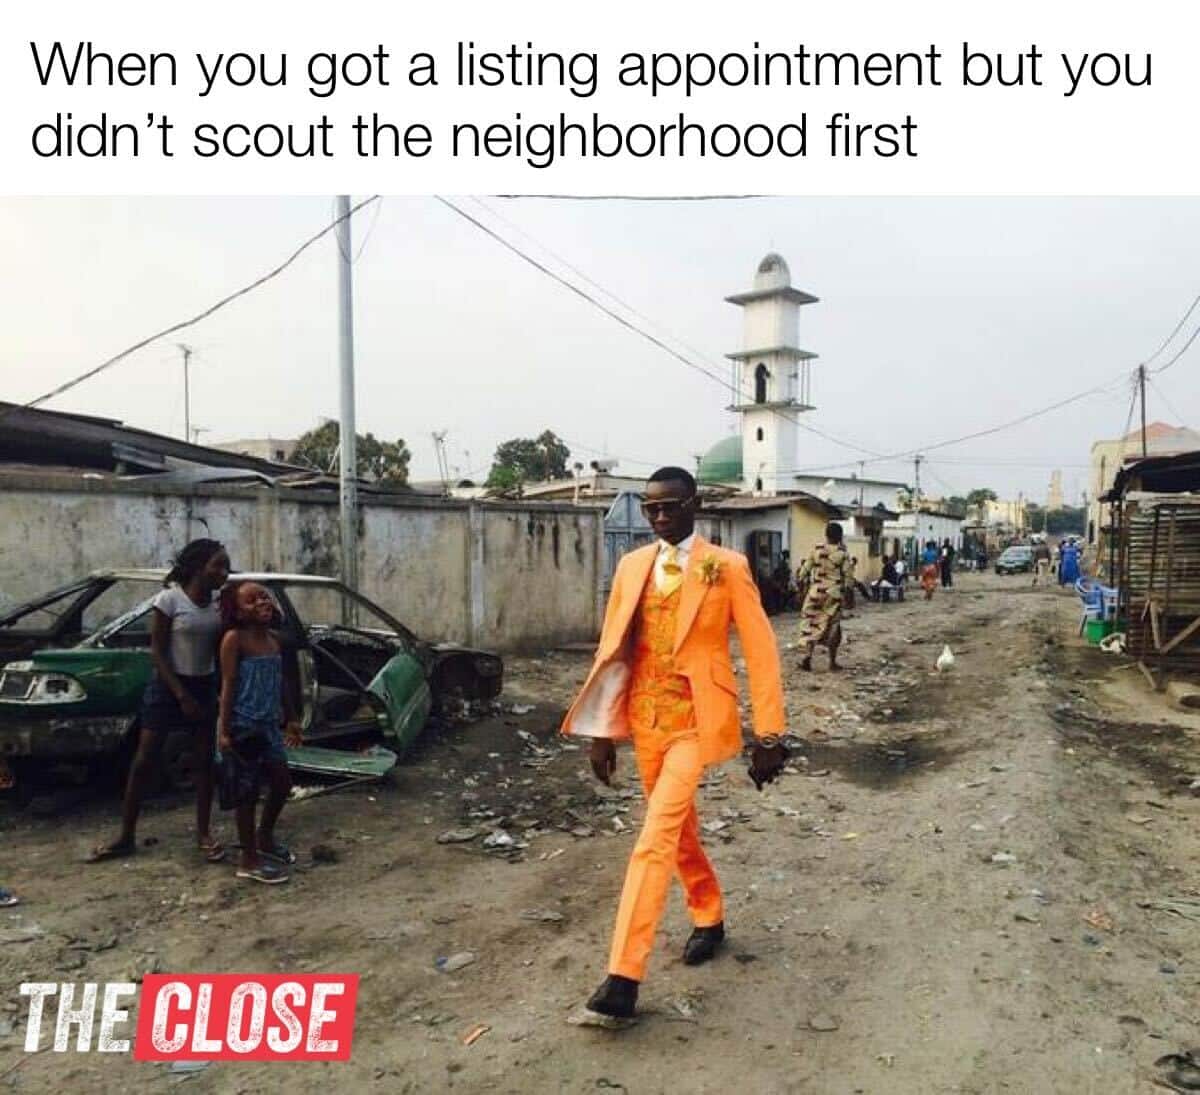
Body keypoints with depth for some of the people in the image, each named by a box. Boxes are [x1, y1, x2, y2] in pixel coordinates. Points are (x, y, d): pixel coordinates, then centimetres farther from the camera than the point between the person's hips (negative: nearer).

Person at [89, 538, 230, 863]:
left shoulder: (220, 601, -1)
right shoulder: (170, 598, -14)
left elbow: (220, 649, 7)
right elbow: (156, 652, -13)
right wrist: (182, 695, -16)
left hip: (205, 687, 4)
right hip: (167, 686, -4)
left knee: (205, 761, 6)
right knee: (143, 761, 0)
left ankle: (204, 833, 16)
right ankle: (126, 837, 12)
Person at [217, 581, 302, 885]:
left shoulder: (274, 642, 8)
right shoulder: (234, 638, -13)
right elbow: (228, 685, -16)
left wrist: (290, 719, 19)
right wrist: (224, 729, -19)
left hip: (268, 724, 7)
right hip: (243, 725, -7)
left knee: (282, 781, 13)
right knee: (247, 792, 1)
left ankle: (265, 837, 36)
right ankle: (249, 861, 13)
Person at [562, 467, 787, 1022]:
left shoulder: (727, 567, -8)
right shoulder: (631, 566, 5)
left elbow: (760, 651, -6)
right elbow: (613, 648, 7)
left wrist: (769, 736, -7)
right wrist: (604, 729, 6)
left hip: (696, 722, -5)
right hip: (645, 720, 5)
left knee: (654, 841, -13)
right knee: (679, 829, 21)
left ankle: (623, 977, -7)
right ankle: (709, 917, 44)